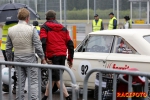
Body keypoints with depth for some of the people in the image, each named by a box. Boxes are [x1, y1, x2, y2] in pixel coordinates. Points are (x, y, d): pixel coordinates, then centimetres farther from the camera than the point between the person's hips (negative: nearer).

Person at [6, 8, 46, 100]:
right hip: (30, 59, -4)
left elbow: (8, 48, 8)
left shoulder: (11, 30, 3)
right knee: (33, 82, 1)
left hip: (17, 59, 4)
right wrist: (42, 58, -1)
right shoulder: (31, 29, -11)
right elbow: (38, 46, -12)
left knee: (20, 83, 11)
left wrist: (9, 60, 19)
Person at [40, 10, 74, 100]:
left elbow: (43, 42, -14)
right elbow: (70, 44, 11)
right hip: (62, 55, 5)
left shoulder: (45, 27, 3)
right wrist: (70, 59, 16)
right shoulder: (63, 28, 16)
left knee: (57, 79, -4)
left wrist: (44, 57, -10)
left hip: (53, 56, -5)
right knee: (53, 76, 17)